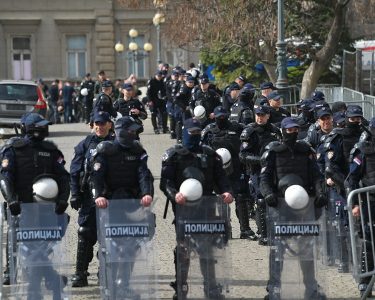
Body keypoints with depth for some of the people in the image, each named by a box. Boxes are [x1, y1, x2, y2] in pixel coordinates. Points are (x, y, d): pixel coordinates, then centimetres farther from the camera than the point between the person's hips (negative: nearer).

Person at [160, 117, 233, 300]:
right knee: (183, 248, 2)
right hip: (183, 208, -3)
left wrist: (226, 191, -12)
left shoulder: (210, 154, 12)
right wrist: (174, 195, -27)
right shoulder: (173, 155, 1)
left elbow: (220, 176, 8)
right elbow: (165, 181, -8)